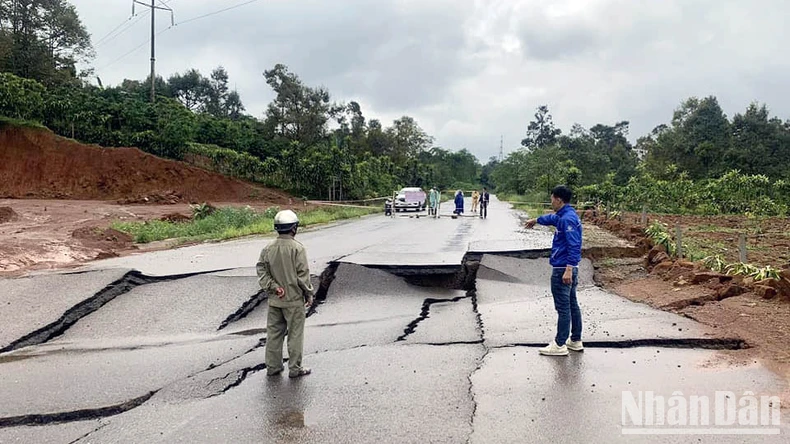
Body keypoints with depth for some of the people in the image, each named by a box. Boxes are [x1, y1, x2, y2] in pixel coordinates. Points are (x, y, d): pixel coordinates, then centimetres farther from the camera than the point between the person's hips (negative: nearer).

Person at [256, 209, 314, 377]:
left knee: (274, 333, 13)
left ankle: (273, 367, 21)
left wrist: (273, 287, -5)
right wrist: (309, 294, -4)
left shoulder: (268, 249, 1)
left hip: (274, 300, 5)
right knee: (295, 334, 5)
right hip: (294, 300, -5)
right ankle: (295, 368, 11)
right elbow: (303, 275, -14)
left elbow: (262, 272, -1)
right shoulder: (297, 248, -15)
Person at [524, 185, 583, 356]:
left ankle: (560, 345, -1)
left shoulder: (568, 219, -18)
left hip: (562, 270, -10)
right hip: (567, 269, 10)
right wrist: (536, 220, 56)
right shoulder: (563, 216, 14)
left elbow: (574, 246, -26)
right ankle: (576, 341, 23)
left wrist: (569, 269, -31)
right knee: (572, 305, 15)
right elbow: (552, 218, 38)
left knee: (563, 308, -5)